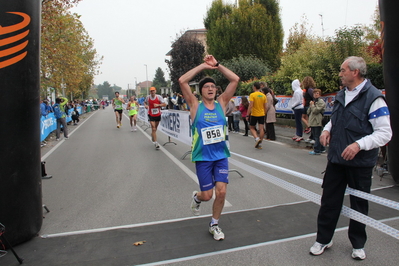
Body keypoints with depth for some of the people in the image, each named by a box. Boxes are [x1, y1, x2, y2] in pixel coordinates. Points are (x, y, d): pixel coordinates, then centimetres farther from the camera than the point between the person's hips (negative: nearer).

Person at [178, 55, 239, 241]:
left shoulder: (221, 104, 3)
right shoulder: (196, 106, -3)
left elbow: (235, 80, -3)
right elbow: (182, 81, -14)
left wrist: (217, 65, -6)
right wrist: (203, 66, -11)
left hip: (221, 156, 2)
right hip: (203, 157, -2)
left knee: (221, 191, -3)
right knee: (207, 195, 2)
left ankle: (214, 225, 22)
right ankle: (197, 197, 40)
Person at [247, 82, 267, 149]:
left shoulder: (252, 95, -10)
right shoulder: (263, 95, 6)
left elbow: (250, 106, -16)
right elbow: (266, 107, 6)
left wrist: (247, 115, -11)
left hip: (254, 114, -4)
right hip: (262, 114, 4)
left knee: (252, 127, 11)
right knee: (261, 129, 3)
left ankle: (257, 138, -10)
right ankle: (259, 144, 7)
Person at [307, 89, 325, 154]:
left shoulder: (321, 101, -4)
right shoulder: (313, 101, 22)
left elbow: (316, 110, -17)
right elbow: (308, 112, 18)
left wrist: (312, 105, -3)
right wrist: (310, 106, 2)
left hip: (317, 121, -8)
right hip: (312, 121, 8)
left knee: (317, 136, -6)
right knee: (315, 136, 12)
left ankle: (317, 150, -4)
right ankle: (321, 148, 21)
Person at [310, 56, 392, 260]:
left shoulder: (373, 98, -14)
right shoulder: (341, 95, 9)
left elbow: (385, 133, -16)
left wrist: (359, 144, -28)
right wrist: (327, 129, 2)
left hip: (360, 163, -6)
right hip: (336, 159, 6)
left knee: (359, 204, 12)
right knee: (329, 200, 10)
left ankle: (358, 244, 32)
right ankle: (323, 240, 25)